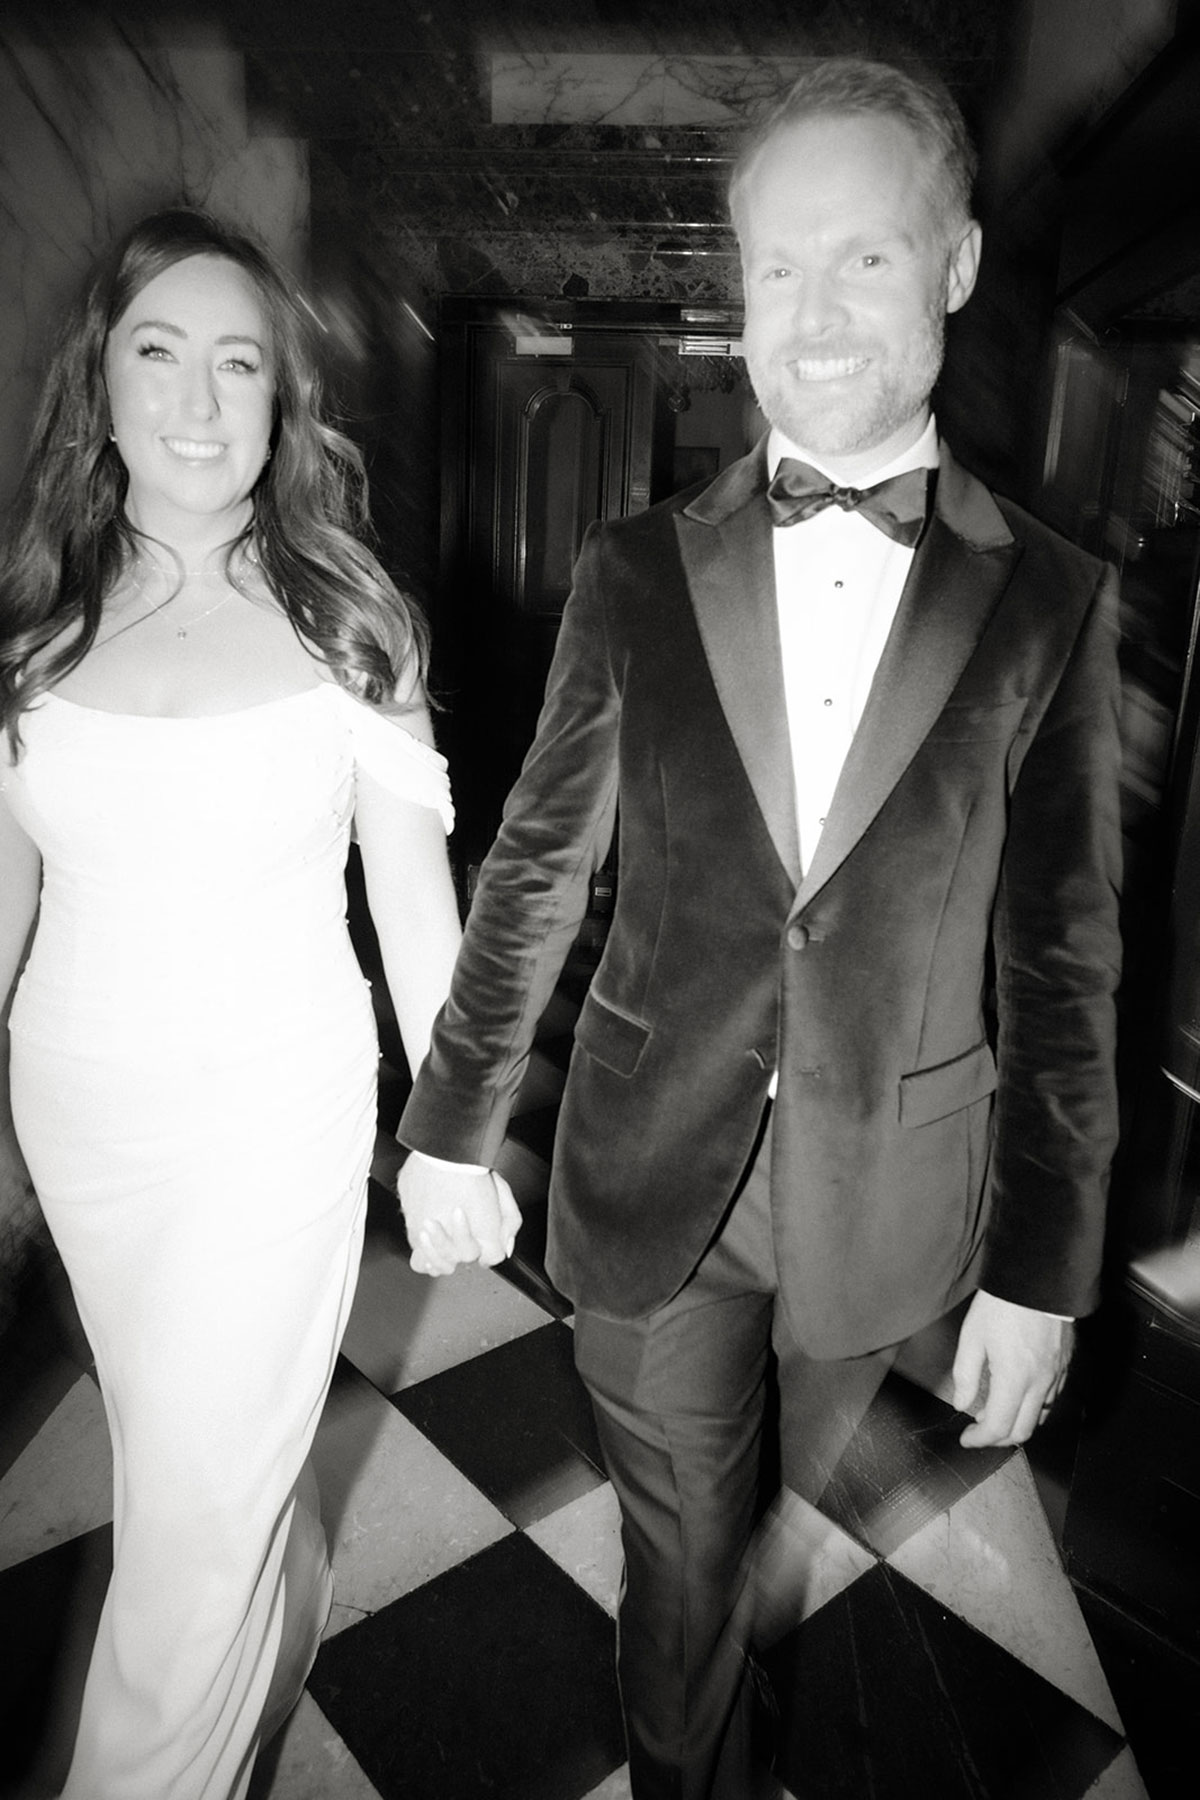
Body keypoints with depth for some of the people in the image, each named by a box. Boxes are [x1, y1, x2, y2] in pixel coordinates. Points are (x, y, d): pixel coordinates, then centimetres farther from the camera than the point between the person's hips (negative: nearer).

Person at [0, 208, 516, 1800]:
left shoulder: (343, 620, -8)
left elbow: (412, 886, -5)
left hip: (271, 1105, -3)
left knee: (189, 1514, 5)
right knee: (223, 1442, 25)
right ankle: (287, 1627, 56)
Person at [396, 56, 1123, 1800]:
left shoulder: (1050, 599, -8)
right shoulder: (636, 570, -7)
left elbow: (1061, 949, -4)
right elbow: (537, 867, -1)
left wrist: (1046, 1262, -3)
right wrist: (453, 1125, 2)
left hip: (888, 1190, 1)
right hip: (650, 1179, 0)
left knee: (799, 1488, 28)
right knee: (680, 1542, 18)